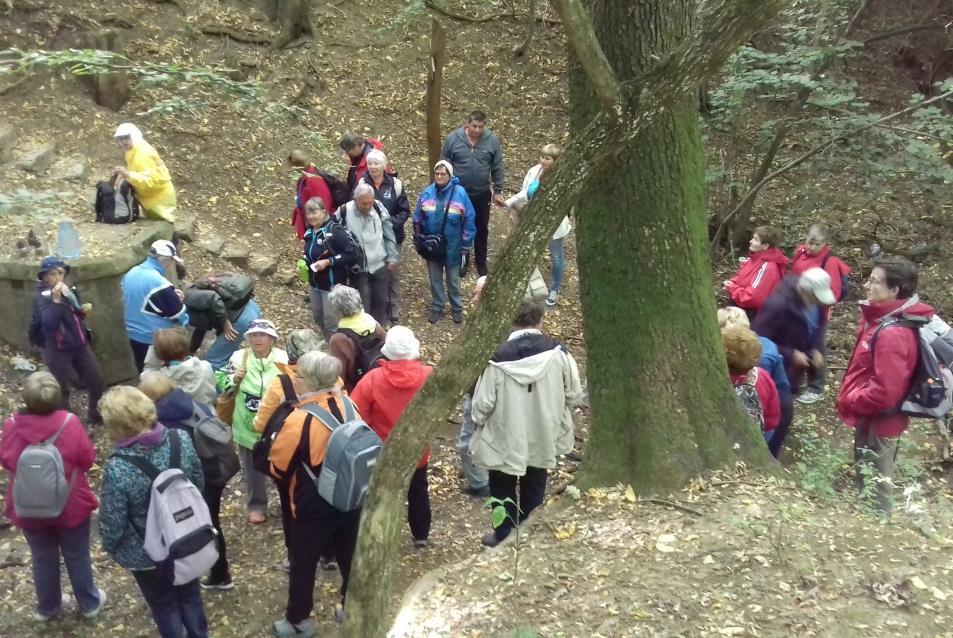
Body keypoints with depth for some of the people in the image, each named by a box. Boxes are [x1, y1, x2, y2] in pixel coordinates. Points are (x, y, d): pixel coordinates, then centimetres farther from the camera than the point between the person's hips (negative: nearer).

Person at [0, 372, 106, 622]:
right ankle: (89, 603, 38)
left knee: (43, 559, 22)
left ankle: (47, 607, 42)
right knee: (77, 557, 19)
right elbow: (88, 459, -11)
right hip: (70, 506, -2)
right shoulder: (69, 423, -24)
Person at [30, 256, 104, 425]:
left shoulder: (70, 290, 5)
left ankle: (94, 414, 31)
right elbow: (49, 323, -29)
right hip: (58, 349, -6)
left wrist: (83, 310, -1)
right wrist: (56, 300, -35)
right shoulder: (41, 296, -14)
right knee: (62, 389, 4)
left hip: (80, 344, 6)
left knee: (96, 380, 11)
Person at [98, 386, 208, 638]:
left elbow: (112, 525, -22)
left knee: (164, 606, 24)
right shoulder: (182, 440, -20)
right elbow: (199, 485, -3)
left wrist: (110, 547, 1)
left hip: (147, 554, -4)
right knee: (190, 595, 29)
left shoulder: (118, 468, -34)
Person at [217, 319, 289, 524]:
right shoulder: (239, 357, -5)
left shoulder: (283, 358, -8)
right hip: (248, 425, 1)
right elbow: (223, 384, 2)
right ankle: (256, 506, 31)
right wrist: (234, 379, -17)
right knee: (253, 468, 14)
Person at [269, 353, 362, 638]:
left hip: (314, 505, -5)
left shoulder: (298, 420, -24)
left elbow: (277, 466, -11)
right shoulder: (346, 403, -6)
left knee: (303, 563, 13)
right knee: (349, 555, 21)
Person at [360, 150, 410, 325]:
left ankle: (393, 311, 24)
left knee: (393, 274, 10)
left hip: (392, 238, -1)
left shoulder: (395, 184, -8)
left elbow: (405, 211, -5)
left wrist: (391, 223, -19)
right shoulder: (362, 184, -4)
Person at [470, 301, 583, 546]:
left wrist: (479, 421, 7)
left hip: (506, 437, -2)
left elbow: (483, 403, -15)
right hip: (543, 436, 3)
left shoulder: (500, 357, -23)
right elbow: (574, 395, -7)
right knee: (534, 488, 23)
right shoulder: (557, 352, -17)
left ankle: (504, 537, 31)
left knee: (503, 487, 20)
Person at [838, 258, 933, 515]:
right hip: (871, 415, 10)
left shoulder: (893, 333, -31)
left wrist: (850, 401, -18)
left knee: (875, 481, 10)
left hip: (879, 418, -10)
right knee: (864, 476, 27)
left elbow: (885, 391, -32)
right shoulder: (883, 319, 2)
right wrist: (853, 397, 8)